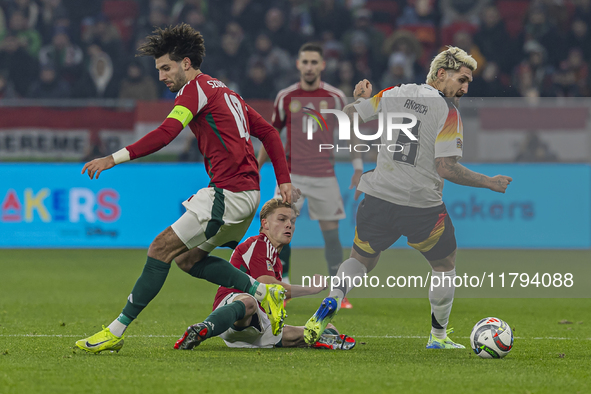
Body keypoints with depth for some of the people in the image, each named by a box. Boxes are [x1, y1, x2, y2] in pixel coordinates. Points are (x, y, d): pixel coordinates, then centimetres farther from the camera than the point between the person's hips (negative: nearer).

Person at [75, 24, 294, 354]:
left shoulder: (196, 88, -7)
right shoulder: (224, 91, 23)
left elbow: (165, 134, -21)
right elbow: (268, 132, 24)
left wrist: (114, 158, -24)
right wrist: (284, 179, 20)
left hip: (229, 191, -10)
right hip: (246, 192, 10)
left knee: (162, 249, -9)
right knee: (187, 258, 15)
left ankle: (117, 331, -9)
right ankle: (264, 293, 13)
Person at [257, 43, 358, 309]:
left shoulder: (336, 97, 0)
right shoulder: (286, 97, 2)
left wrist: (358, 168, 1)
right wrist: (257, 167, 11)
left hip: (324, 176, 0)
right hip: (291, 174, 0)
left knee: (331, 233, 0)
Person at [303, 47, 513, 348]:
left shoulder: (393, 94, 3)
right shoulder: (447, 112, -10)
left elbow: (349, 117, 8)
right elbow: (446, 168, -17)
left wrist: (360, 98, 28)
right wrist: (489, 183, -6)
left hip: (378, 198, 4)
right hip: (422, 205, -4)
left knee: (361, 260, 22)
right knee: (445, 266, 20)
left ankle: (329, 306, -5)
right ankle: (438, 337, 23)